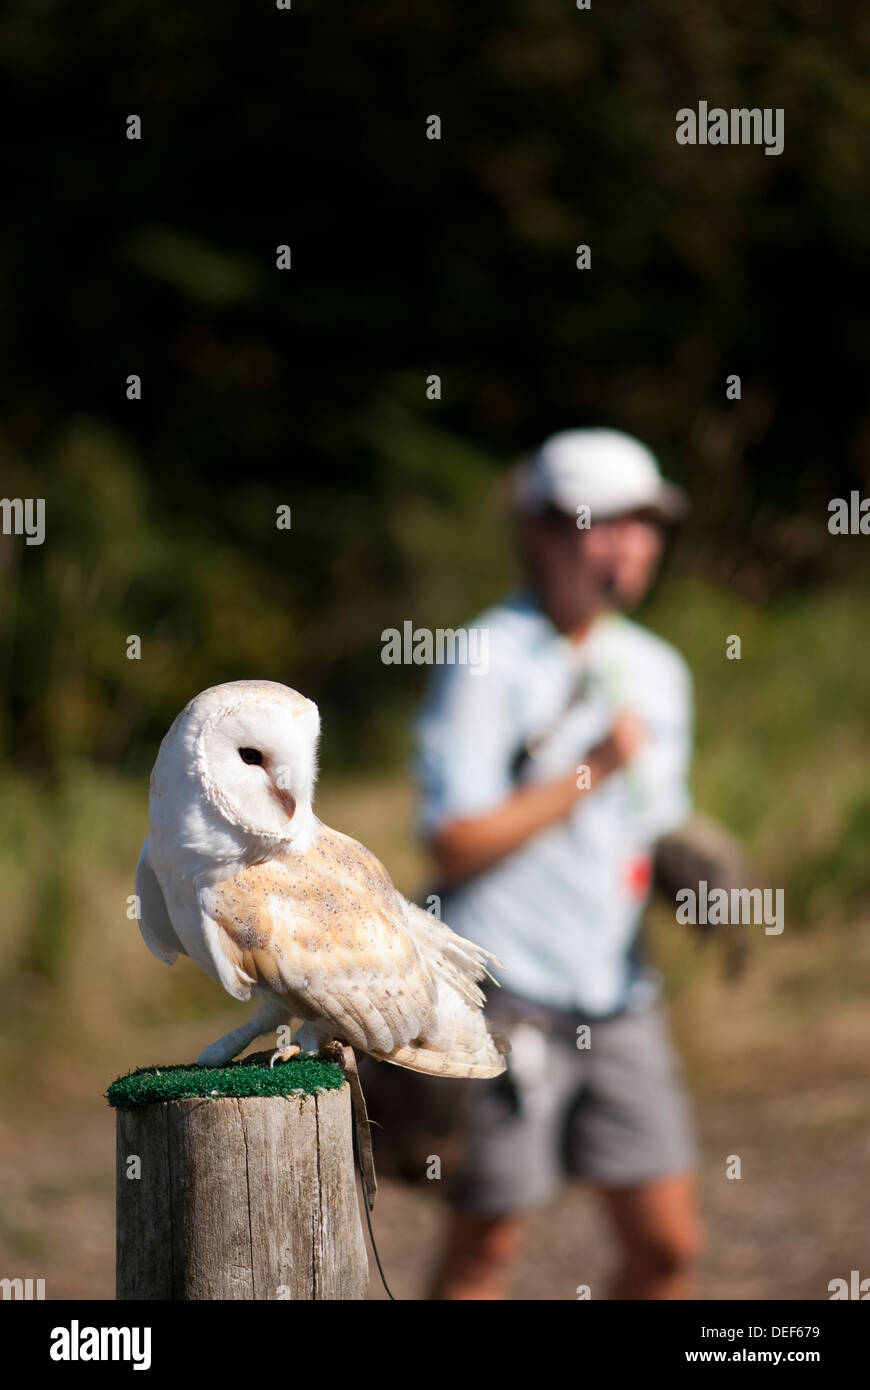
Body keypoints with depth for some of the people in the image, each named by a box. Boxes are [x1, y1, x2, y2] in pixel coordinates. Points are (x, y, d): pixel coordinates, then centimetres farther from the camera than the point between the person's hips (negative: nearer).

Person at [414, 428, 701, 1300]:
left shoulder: (657, 671, 13)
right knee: (486, 1244, -1)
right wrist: (594, 771, -15)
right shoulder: (488, 663, -9)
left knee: (666, 1243, 4)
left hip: (619, 998, 7)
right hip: (505, 996, -7)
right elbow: (455, 844, -15)